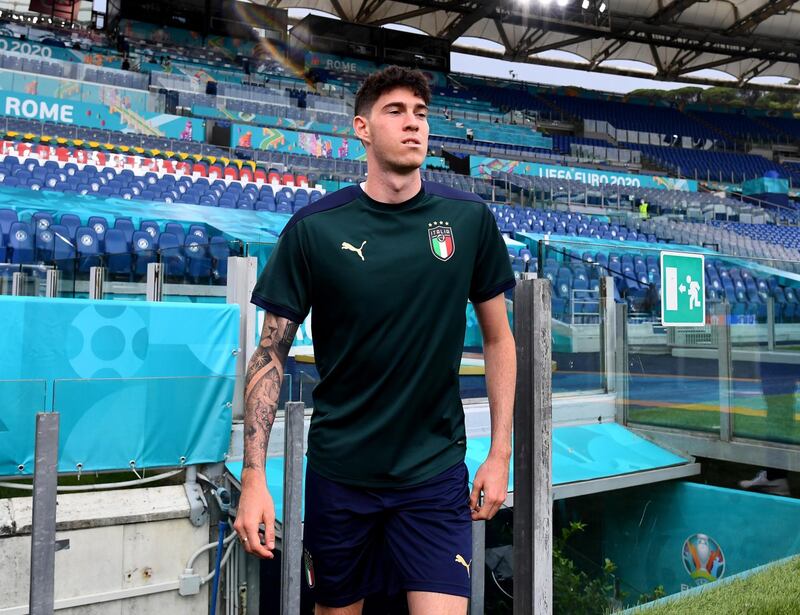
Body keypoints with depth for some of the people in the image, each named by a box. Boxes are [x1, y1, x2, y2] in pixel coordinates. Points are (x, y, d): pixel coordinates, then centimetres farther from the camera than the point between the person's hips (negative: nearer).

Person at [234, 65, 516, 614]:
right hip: (340, 467, 0)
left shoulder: (470, 219, -4)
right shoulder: (313, 229, -8)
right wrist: (253, 475, -10)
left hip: (436, 468, 1)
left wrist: (501, 452, 2)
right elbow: (271, 354, -4)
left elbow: (498, 337, 5)